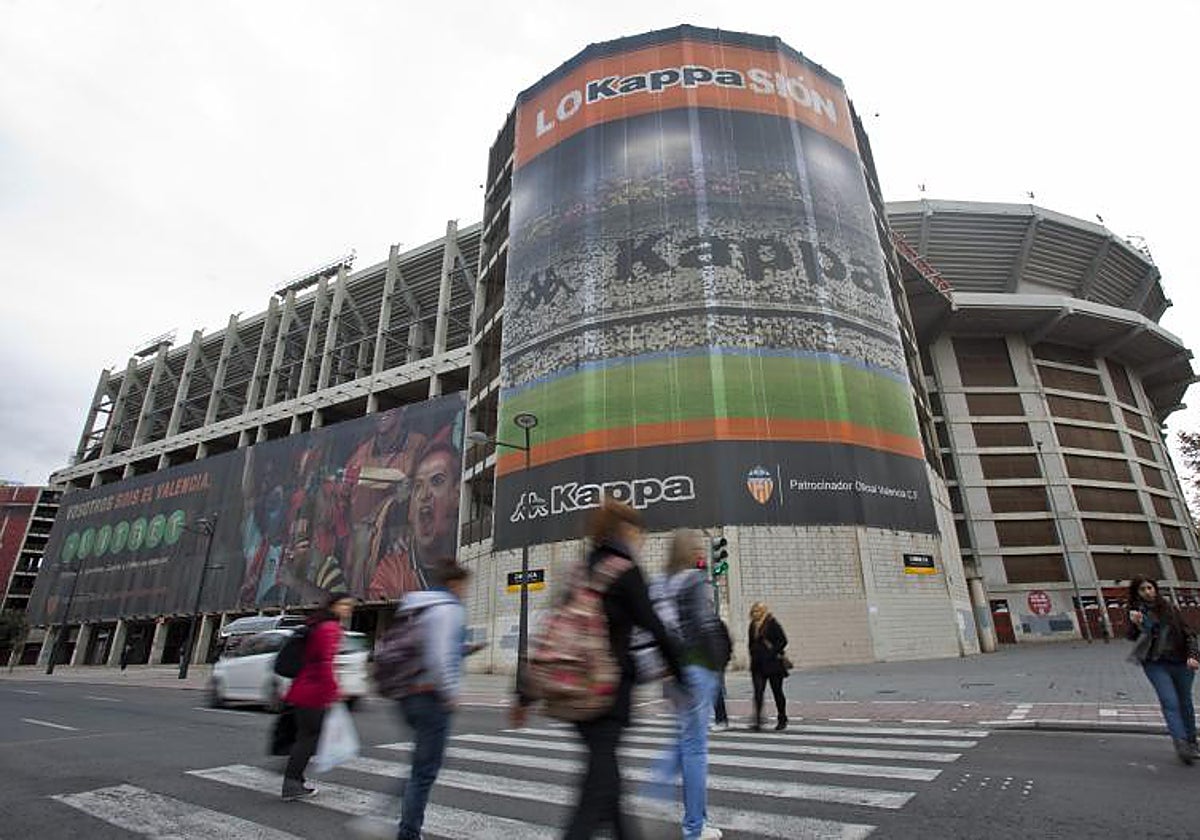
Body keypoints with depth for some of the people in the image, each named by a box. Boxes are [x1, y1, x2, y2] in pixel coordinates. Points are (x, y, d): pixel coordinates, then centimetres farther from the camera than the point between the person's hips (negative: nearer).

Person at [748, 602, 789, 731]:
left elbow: (783, 640, -12)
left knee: (777, 691, 9)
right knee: (758, 692, -5)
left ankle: (782, 720, 24)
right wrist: (753, 656, 11)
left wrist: (774, 653, -14)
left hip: (772, 664, -5)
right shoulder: (753, 625, 9)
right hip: (758, 665, 5)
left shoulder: (772, 624, -9)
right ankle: (758, 721, -4)